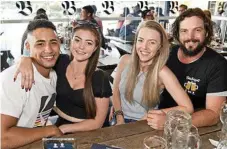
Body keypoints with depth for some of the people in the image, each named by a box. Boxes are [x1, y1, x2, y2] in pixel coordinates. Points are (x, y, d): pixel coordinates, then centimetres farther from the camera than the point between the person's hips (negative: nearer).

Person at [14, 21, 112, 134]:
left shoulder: (100, 79, -11)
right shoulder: (60, 62, -4)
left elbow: (98, 122, -8)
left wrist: (63, 128, -14)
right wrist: (26, 60, -25)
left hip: (85, 135, -2)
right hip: (58, 127, 2)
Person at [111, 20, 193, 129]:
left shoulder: (162, 72, -18)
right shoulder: (125, 60, -8)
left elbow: (188, 108, -18)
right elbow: (115, 91, 5)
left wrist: (155, 114, -18)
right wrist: (120, 118, -5)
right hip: (122, 120, 2)